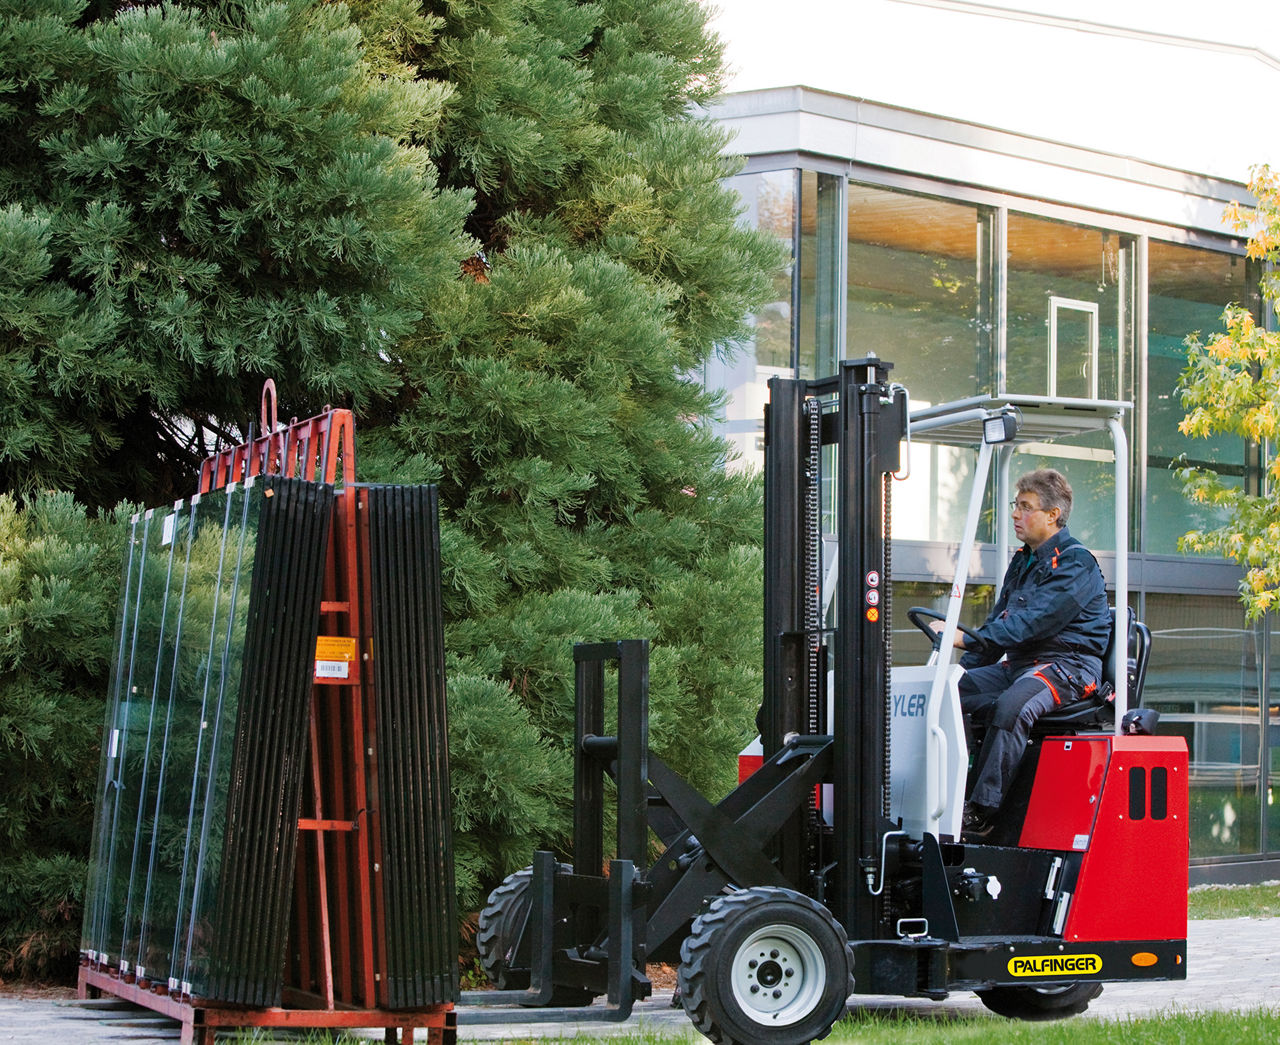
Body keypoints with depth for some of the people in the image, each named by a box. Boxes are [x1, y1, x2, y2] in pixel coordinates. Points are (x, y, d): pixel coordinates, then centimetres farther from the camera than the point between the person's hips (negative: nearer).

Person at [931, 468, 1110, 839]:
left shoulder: (1075, 564, -12)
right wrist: (962, 668, 8)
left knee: (1011, 706, -36)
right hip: (1018, 663, 9)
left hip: (1068, 664, -9)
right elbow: (999, 621, 21)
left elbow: (1031, 623, -23)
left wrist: (967, 639, -28)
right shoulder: (1023, 560, 18)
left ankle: (982, 812, -36)